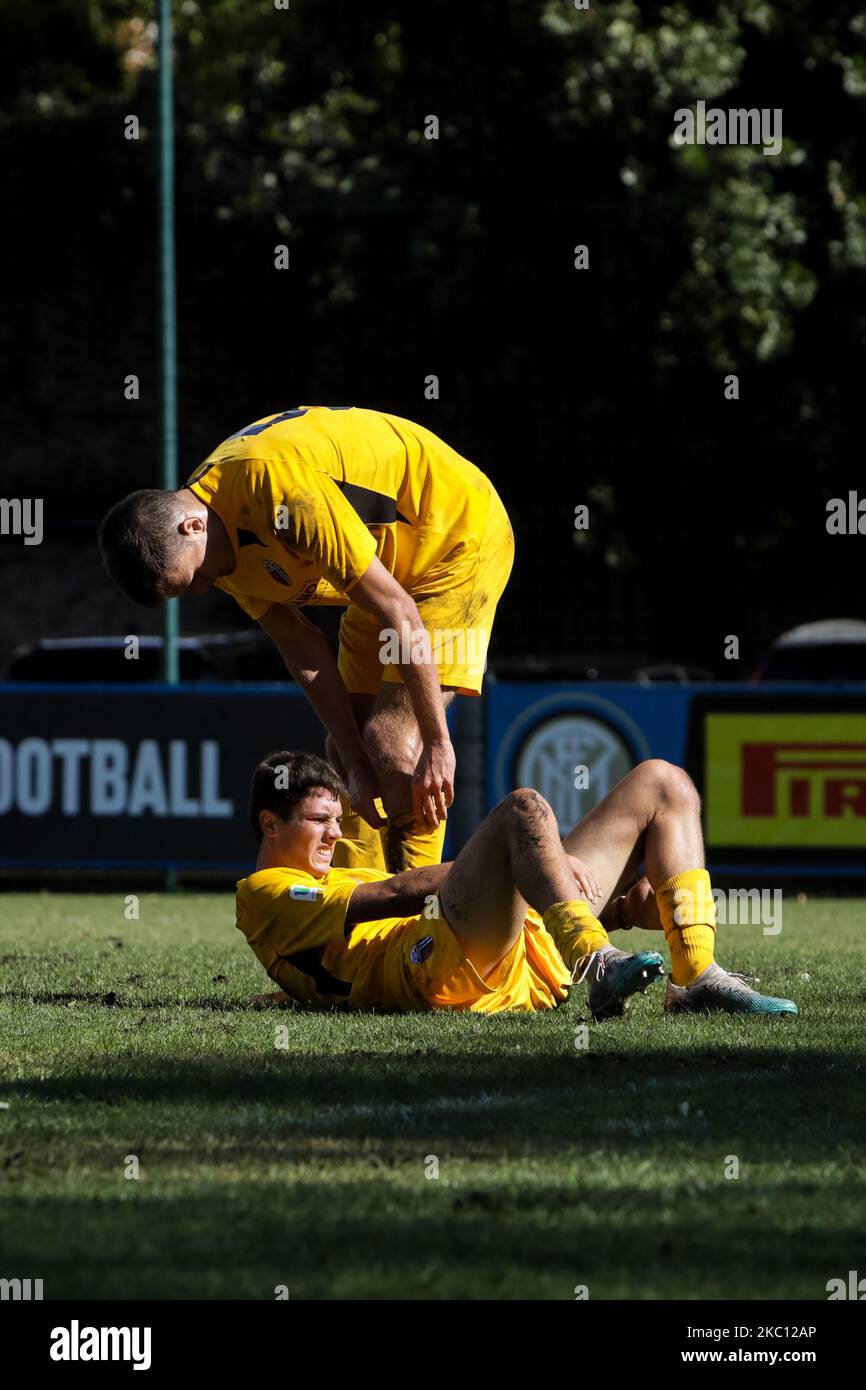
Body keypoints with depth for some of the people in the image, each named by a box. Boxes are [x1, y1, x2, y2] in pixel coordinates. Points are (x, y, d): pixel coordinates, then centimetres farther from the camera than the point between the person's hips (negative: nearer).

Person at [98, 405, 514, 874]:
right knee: (346, 752, 4)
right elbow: (304, 652, -3)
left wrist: (437, 746, -27)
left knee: (389, 743, -19)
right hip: (392, 563, 9)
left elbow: (398, 610, -31)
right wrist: (356, 764, -11)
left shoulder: (283, 489, -34)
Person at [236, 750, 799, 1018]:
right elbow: (395, 894, -5)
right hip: (447, 967, -9)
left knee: (662, 784, 10)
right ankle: (598, 965, -50)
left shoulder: (341, 882, 38)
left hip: (527, 965, 9)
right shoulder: (265, 892, 9)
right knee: (525, 807, -32)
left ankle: (697, 977, -10)